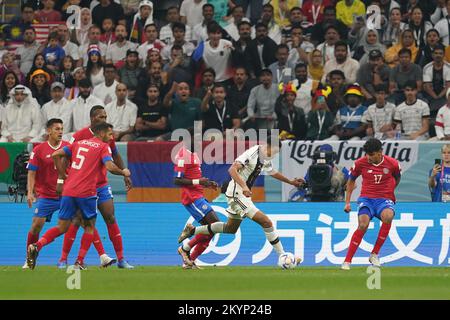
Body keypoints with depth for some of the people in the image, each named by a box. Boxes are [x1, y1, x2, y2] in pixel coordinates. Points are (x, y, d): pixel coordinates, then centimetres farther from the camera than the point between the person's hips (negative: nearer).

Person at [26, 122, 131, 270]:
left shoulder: (79, 143, 19)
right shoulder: (103, 147, 2)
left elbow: (56, 155, 13)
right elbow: (110, 167, -13)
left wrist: (62, 177, 17)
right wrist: (123, 172, 6)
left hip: (68, 191, 5)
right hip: (86, 193, -5)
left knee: (62, 228, 9)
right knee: (90, 226, 16)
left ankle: (37, 246, -16)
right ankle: (80, 262, 7)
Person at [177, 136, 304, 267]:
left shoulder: (266, 159, 8)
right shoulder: (252, 153, -20)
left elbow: (273, 172, 31)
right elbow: (232, 169, -31)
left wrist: (290, 182, 35)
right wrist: (244, 187, -42)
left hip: (244, 194, 10)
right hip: (237, 194, -10)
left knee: (231, 229, 23)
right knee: (266, 222, -16)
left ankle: (192, 230, 32)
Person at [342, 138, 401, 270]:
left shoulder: (392, 163, -3)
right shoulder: (361, 163, -3)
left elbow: (397, 179, 20)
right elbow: (351, 181, 14)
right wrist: (347, 202, 10)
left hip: (385, 199, 0)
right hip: (366, 198, 0)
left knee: (388, 216, -35)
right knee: (363, 224, -28)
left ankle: (374, 254, -21)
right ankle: (347, 261, -20)